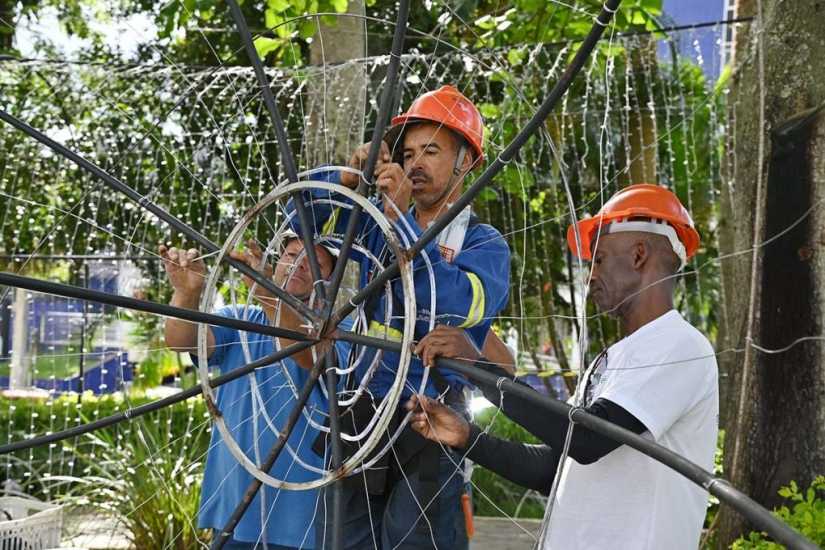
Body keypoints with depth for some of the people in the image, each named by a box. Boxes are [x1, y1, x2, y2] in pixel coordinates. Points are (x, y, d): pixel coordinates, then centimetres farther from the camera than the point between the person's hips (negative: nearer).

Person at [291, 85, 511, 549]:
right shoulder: (376, 223, 13)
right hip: (357, 410, 3)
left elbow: (464, 305, -18)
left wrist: (402, 220, -21)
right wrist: (348, 178, -8)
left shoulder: (485, 243, 2)